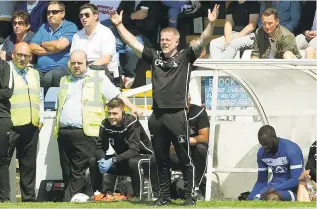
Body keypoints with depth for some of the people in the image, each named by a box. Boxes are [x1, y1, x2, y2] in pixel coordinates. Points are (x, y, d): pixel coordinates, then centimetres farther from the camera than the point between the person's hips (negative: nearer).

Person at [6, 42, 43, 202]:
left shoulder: (34, 74, 20)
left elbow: (40, 98, 27)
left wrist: (41, 118, 16)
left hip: (31, 127, 6)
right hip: (10, 125, -6)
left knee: (29, 165, 9)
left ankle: (29, 198, 14)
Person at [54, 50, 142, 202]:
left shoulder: (98, 79, 7)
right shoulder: (64, 81, 23)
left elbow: (117, 95, 2)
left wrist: (132, 108, -10)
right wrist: (57, 128, 23)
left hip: (85, 133, -5)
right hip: (64, 132, 5)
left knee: (79, 172, -11)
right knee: (67, 171, 4)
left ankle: (69, 201, -15)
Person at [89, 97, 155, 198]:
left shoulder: (131, 122, -25)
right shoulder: (105, 124, -9)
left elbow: (134, 150, -31)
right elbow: (101, 148, -7)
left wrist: (113, 160, -39)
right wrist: (102, 159, -31)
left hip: (142, 155, -6)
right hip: (122, 158, 6)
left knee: (134, 162, -40)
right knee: (93, 162, -10)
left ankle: (138, 196, -31)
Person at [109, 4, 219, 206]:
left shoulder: (185, 57, 0)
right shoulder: (155, 56, 12)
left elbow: (203, 42, -11)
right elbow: (133, 43, 14)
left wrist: (211, 24, -25)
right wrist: (119, 25, 11)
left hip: (177, 114, -5)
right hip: (157, 115, 5)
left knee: (185, 158, -1)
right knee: (161, 160, 10)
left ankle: (190, 196, 3)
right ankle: (164, 196, 17)